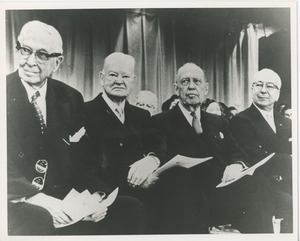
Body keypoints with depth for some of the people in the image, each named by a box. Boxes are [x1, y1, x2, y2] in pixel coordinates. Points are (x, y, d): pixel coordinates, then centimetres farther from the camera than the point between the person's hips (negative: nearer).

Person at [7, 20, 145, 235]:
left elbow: (82, 159, 7)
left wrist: (94, 193, -13)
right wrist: (38, 198, -25)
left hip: (63, 199, 5)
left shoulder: (71, 99, 9)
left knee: (131, 209, -13)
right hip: (16, 203, -4)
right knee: (41, 222, -38)